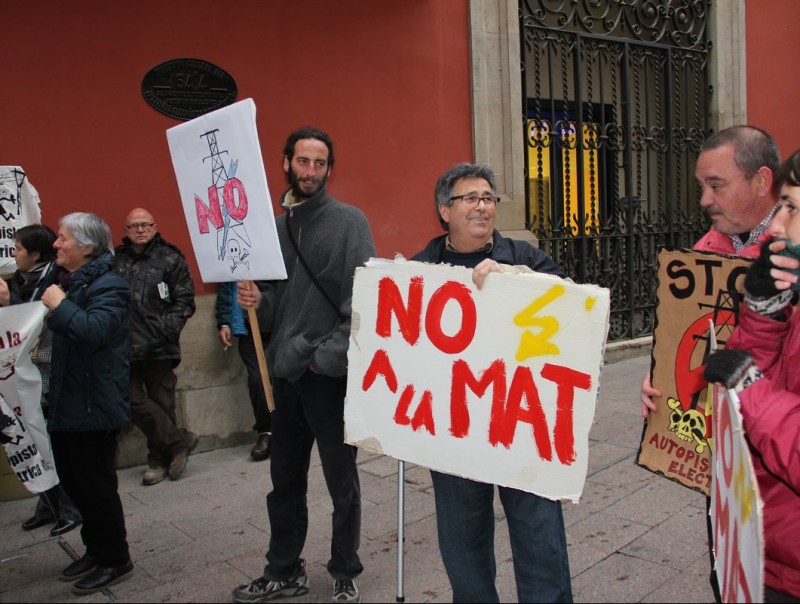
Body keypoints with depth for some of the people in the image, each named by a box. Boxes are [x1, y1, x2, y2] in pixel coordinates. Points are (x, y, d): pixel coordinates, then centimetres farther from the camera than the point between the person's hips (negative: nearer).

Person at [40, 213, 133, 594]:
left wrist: (60, 305, -21)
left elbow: (95, 330, -32)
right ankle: (97, 550, 33)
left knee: (95, 486, 1)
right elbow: (40, 323, 23)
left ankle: (116, 560, 17)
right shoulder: (67, 281, 14)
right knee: (74, 483, 18)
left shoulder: (108, 286, -15)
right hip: (65, 403, 10)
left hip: (94, 406, -10)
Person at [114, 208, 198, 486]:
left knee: (161, 402, 6)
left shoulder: (170, 259, 2)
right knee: (133, 400, -3)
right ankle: (180, 440, 11)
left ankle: (160, 459, 21)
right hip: (125, 346, 3)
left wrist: (167, 328, -11)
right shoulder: (114, 260, 8)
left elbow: (184, 300, -1)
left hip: (159, 347, -2)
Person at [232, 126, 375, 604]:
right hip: (286, 370, 6)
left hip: (330, 373, -6)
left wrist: (330, 355, -17)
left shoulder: (349, 221, -6)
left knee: (341, 480, 8)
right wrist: (257, 301, -4)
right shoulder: (276, 226, 12)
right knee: (285, 479, 16)